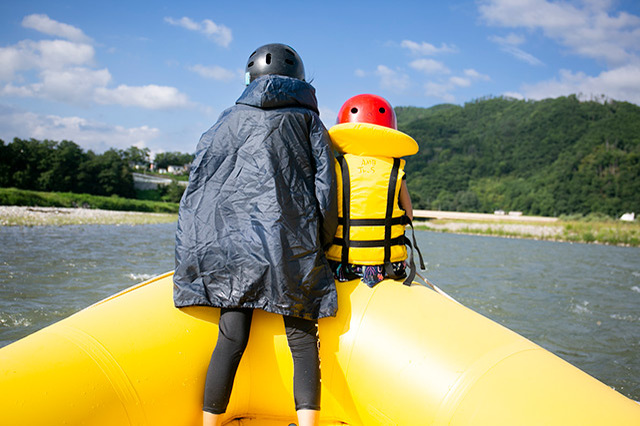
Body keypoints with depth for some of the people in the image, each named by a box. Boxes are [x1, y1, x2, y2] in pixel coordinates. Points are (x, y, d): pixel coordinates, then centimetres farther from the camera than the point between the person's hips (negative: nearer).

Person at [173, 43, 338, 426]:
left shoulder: (232, 120, 14)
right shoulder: (309, 121, 13)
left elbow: (199, 184, 9)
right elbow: (326, 187, 5)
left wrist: (195, 251, 15)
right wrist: (321, 247, 12)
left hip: (234, 241, 1)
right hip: (294, 245, -1)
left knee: (232, 338, 3)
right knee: (302, 336, 3)